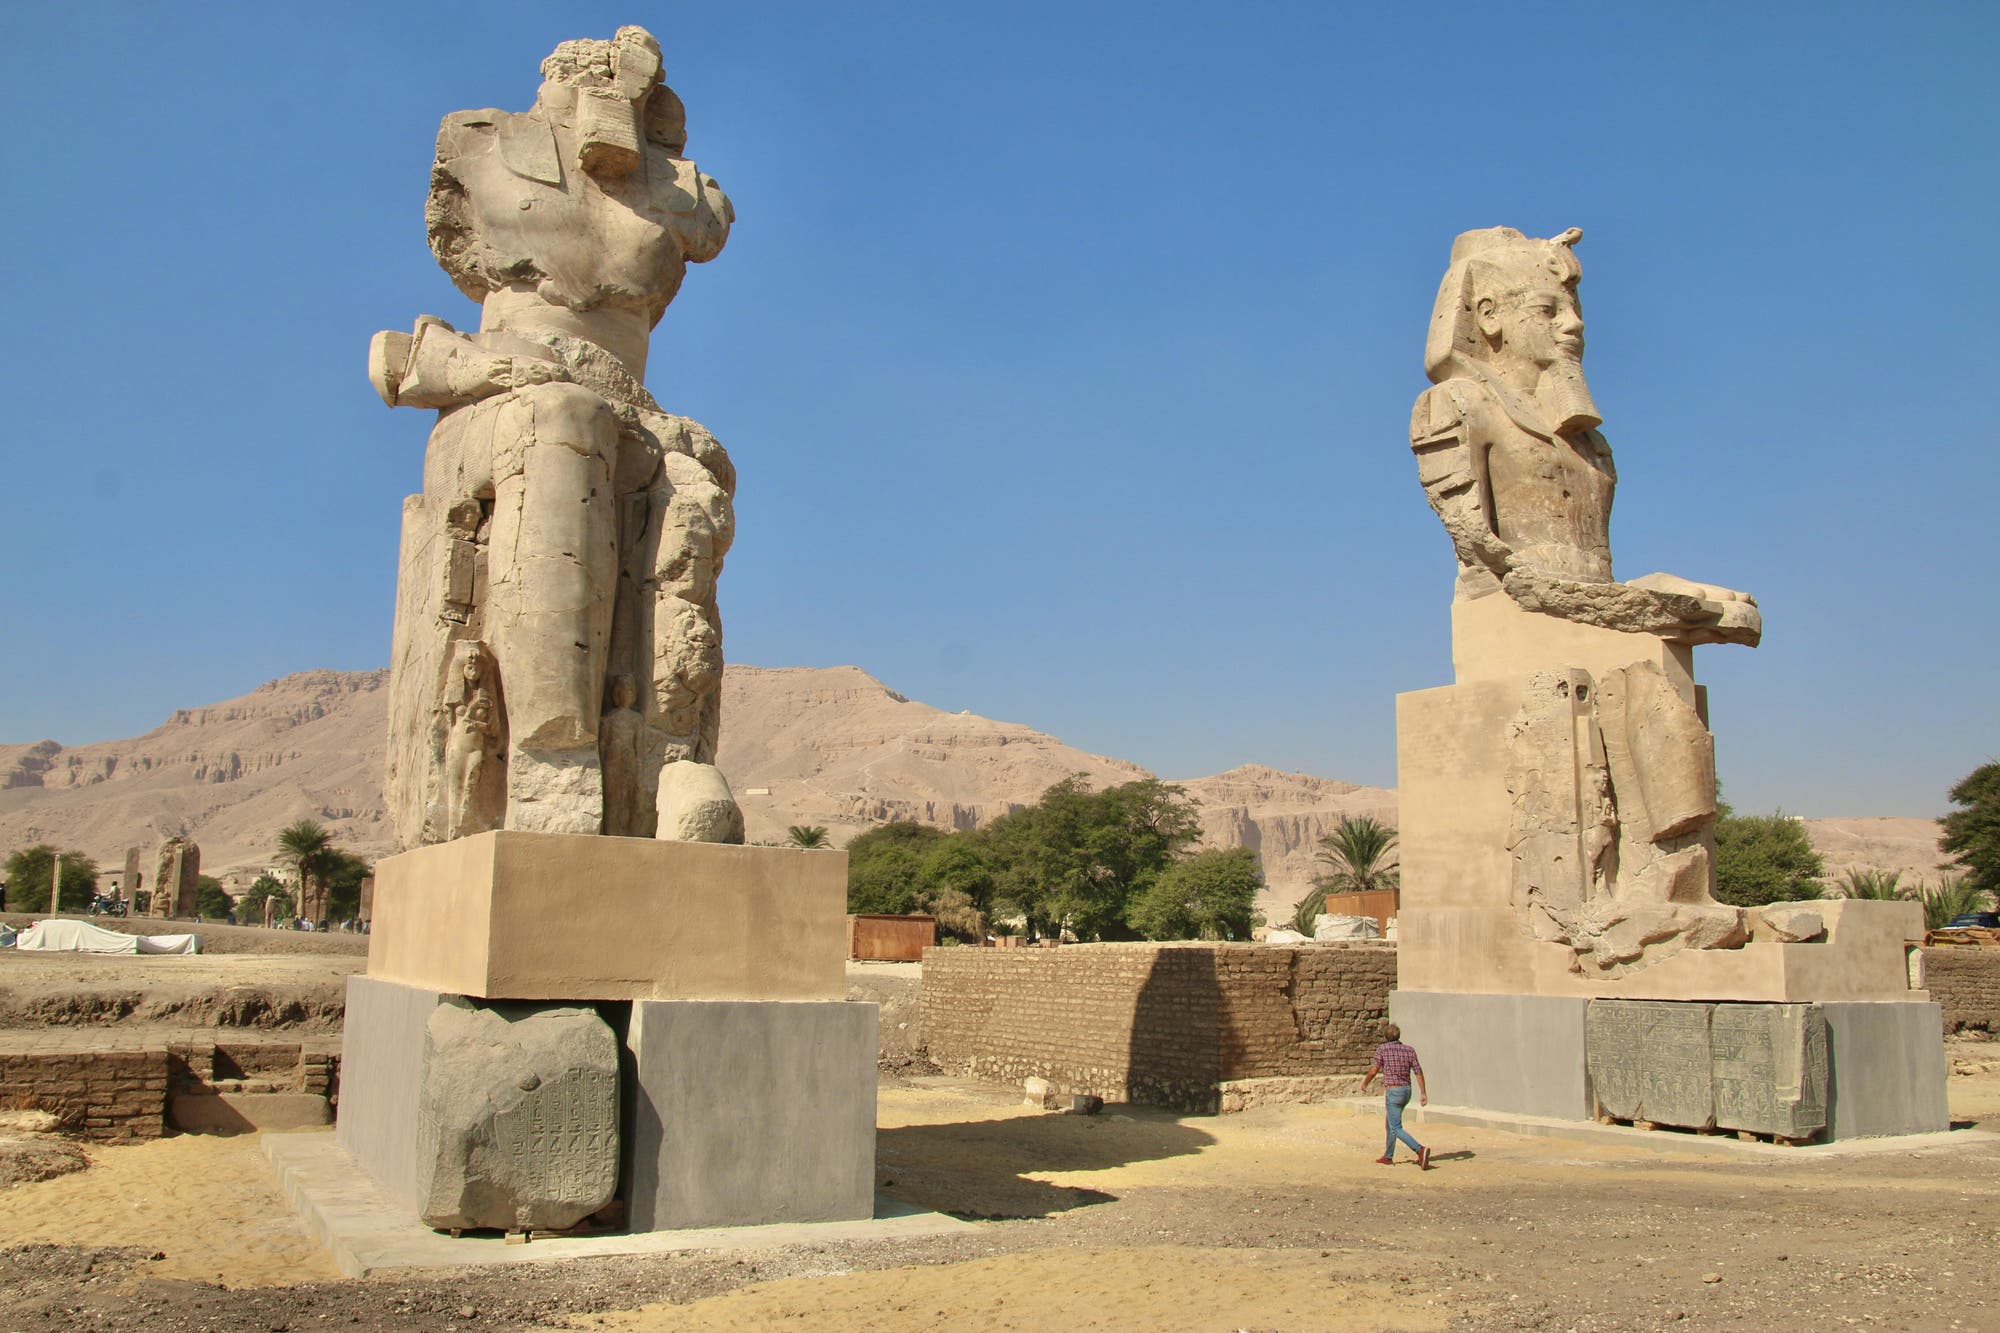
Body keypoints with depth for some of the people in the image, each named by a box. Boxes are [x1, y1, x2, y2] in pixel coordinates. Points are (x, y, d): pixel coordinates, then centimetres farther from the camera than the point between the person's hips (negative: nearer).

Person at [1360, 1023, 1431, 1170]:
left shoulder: (1382, 1049, -6)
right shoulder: (1409, 1050, 5)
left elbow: (1374, 1070, -7)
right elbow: (1418, 1071, -3)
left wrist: (1365, 1083, 10)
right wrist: (1423, 1093, -4)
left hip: (1392, 1091, -6)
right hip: (1407, 1090, 6)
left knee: (1396, 1129, -6)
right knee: (1390, 1123, 22)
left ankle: (1420, 1150, -25)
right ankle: (1388, 1157, 28)